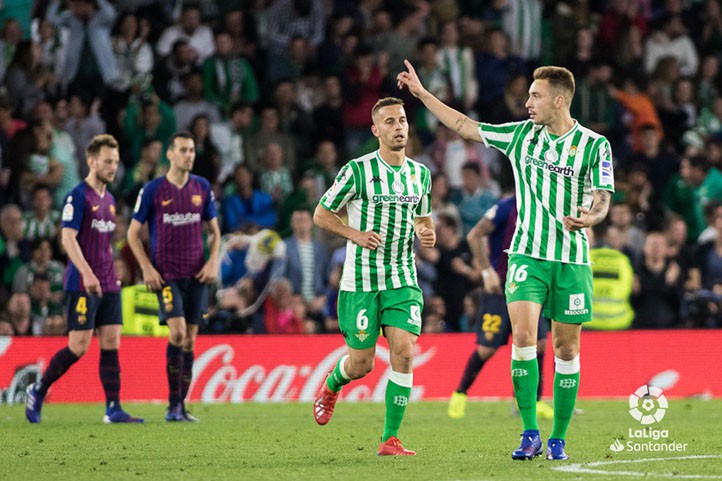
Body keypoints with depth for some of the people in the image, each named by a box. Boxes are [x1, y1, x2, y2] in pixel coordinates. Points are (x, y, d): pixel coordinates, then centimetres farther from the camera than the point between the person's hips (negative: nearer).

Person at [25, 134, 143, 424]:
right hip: (81, 286, -7)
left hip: (108, 285, 7)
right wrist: (87, 273, -29)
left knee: (111, 344, 0)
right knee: (79, 347, -8)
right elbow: (68, 238, -19)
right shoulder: (78, 196, -10)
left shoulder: (109, 199, 15)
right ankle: (38, 391, 10)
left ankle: (113, 409, -1)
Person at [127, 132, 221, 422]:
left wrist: (213, 261, 0)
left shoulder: (202, 188, 7)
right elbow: (133, 232, 3)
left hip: (196, 275, 4)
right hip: (166, 275, -3)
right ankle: (173, 405, -10)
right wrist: (147, 269, -6)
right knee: (177, 332, -18)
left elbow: (214, 230, 15)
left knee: (189, 340, 4)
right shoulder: (153, 190, -3)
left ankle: (181, 407, 12)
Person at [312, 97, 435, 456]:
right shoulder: (357, 170, -8)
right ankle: (330, 386, 39)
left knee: (404, 353, -13)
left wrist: (427, 233, 0)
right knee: (361, 364, 1)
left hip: (402, 281, 3)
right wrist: (355, 234, -15)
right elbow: (321, 214, -1)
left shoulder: (420, 173, 7)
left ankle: (390, 440, -5)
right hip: (361, 281, -3)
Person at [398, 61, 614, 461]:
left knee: (566, 348, 3)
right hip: (528, 254, 1)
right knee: (523, 336, -16)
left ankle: (557, 440, 13)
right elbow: (465, 127, 15)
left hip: (572, 260, -1)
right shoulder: (521, 135, 6)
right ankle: (530, 433, -10)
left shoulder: (594, 145, -2)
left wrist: (589, 217, -28)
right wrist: (421, 93, 15)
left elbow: (602, 200, -6)